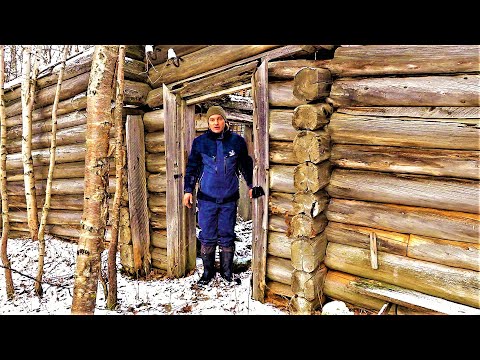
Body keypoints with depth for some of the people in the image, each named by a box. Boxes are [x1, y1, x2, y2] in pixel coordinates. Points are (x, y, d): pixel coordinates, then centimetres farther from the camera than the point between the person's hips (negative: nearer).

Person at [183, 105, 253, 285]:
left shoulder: (237, 141, 1)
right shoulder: (200, 142, 0)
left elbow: (246, 165, 13)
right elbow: (192, 167, 7)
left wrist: (251, 186, 14)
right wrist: (188, 190, 3)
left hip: (229, 198, 1)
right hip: (207, 198, 0)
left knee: (227, 236, 9)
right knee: (207, 236, 5)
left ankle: (227, 271, 24)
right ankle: (208, 271, 21)